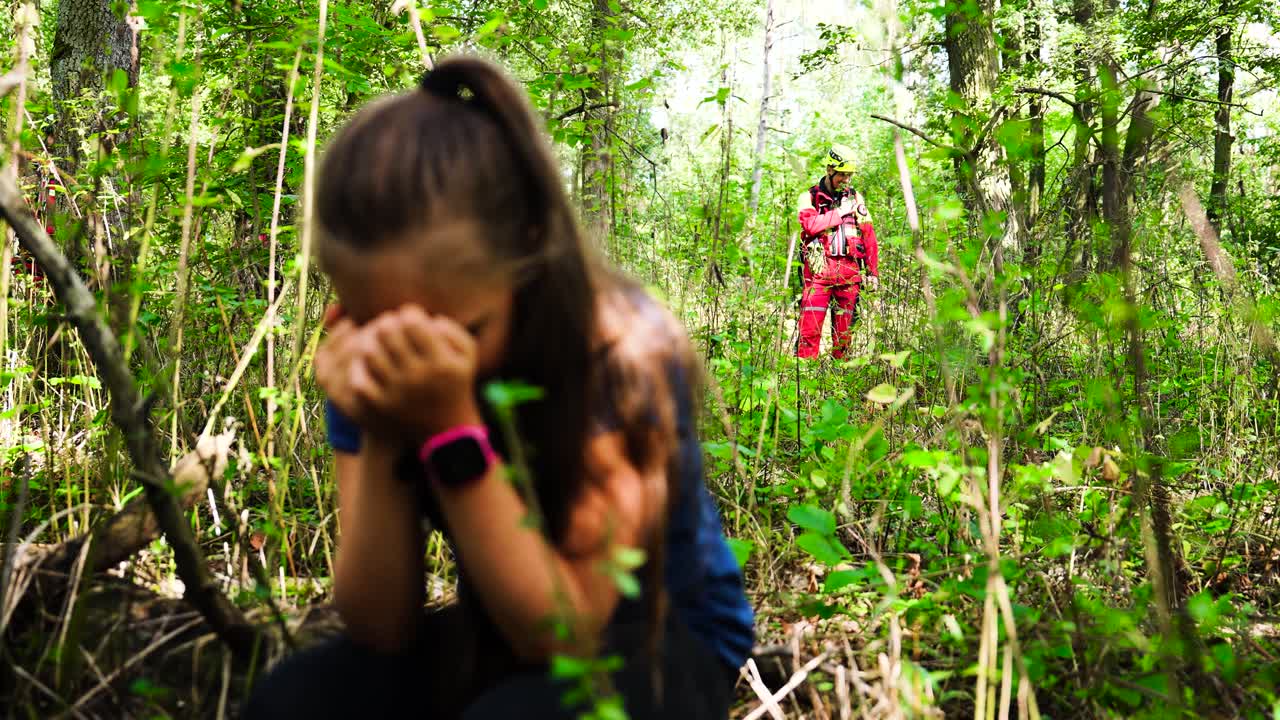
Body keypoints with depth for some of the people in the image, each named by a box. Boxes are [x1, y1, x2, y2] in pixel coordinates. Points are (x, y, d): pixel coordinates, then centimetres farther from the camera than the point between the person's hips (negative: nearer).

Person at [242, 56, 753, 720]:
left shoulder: (625, 353, -26)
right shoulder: (372, 363, -14)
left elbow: (563, 633, -26)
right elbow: (380, 628, -14)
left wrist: (449, 429, -36)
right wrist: (382, 440, -30)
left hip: (654, 643, -3)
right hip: (495, 631, 4)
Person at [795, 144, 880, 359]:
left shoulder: (855, 198, 15)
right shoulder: (810, 197, 7)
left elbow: (869, 236, 15)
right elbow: (810, 225, -13)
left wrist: (873, 272, 11)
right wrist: (840, 212, -7)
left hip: (849, 271, 3)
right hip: (820, 270, -3)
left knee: (844, 331, 4)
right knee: (810, 325, -11)